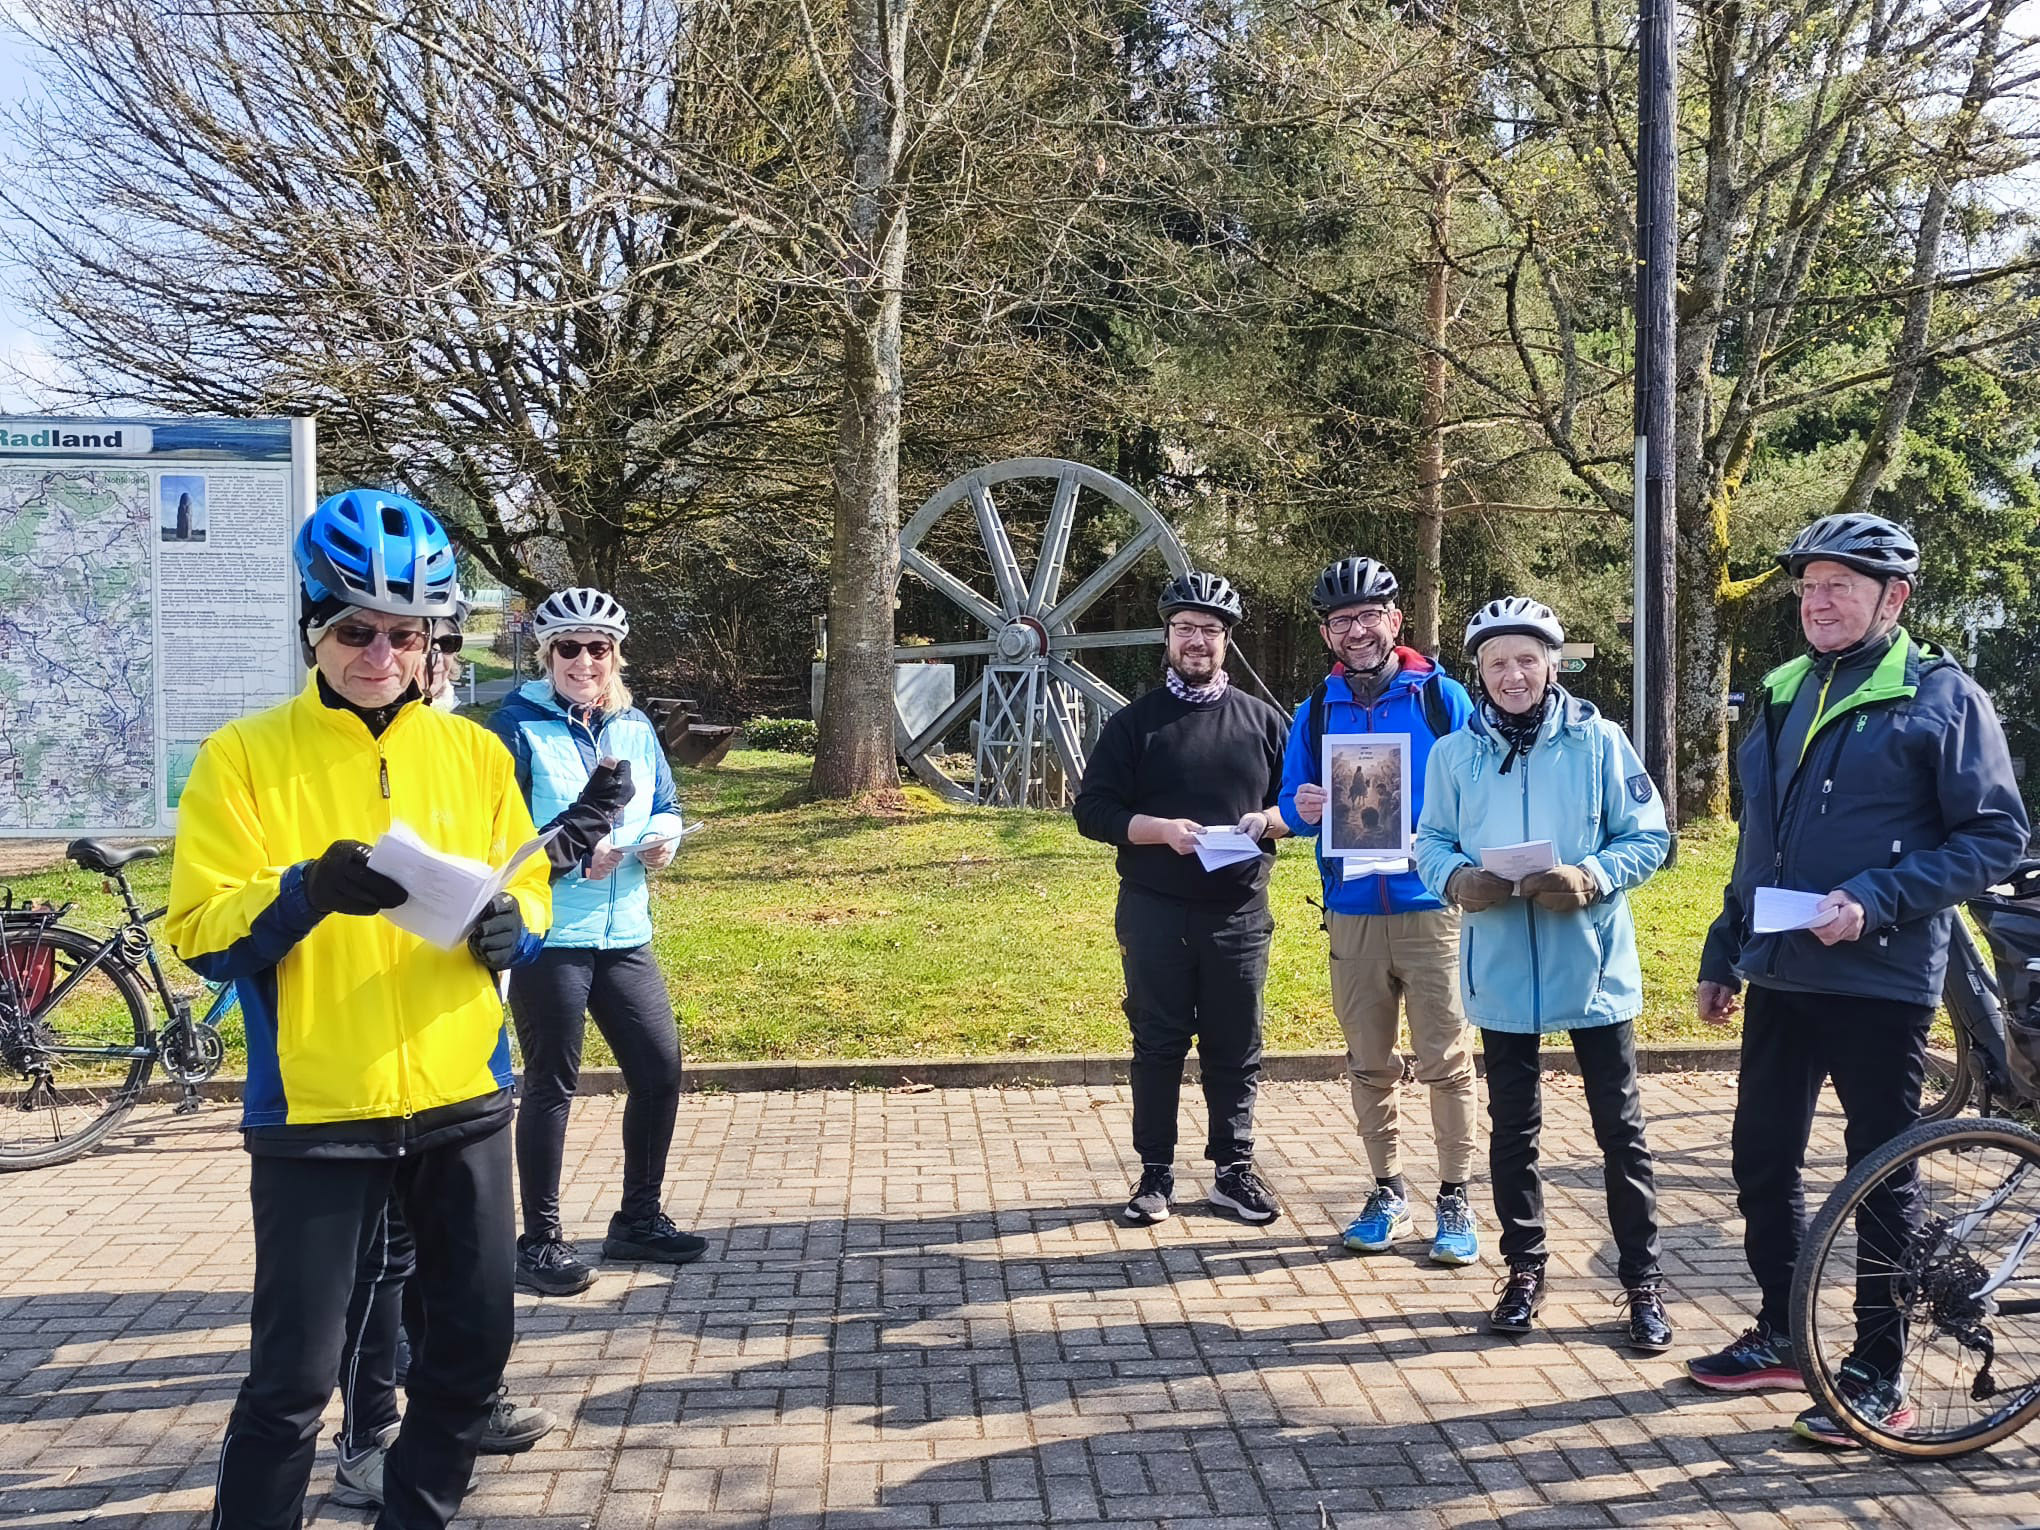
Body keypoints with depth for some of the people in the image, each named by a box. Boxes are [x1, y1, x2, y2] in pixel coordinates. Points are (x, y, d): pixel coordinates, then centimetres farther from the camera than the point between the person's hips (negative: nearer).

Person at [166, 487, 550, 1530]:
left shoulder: (473, 752, 5)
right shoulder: (245, 756, -4)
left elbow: (529, 888, 11)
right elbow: (199, 933, -8)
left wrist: (510, 924, -12)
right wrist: (311, 889, -26)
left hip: (463, 1100, 4)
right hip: (315, 1114, -4)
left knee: (474, 1339, 14)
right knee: (295, 1373, -1)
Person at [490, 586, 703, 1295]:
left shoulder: (634, 726, 11)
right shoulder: (517, 726, -7)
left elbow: (665, 804, 16)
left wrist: (663, 836, -5)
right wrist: (570, 856, -20)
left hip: (624, 936, 6)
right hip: (544, 937, -6)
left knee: (660, 1070, 8)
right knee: (551, 1085, 2)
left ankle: (639, 1218, 26)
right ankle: (540, 1241, 15)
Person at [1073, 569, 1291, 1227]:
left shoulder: (1262, 720, 9)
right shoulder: (1134, 722, 3)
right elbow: (1093, 810, -1)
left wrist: (1267, 820, -9)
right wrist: (1162, 829, -16)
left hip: (1239, 912, 2)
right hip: (1154, 912, -1)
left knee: (1236, 1047, 7)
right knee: (1157, 1043, 5)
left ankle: (1234, 1170, 20)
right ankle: (1155, 1173, 15)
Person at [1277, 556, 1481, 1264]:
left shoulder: (1442, 697, 0)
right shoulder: (1316, 711, 9)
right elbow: (1291, 803, 12)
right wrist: (1300, 809, -11)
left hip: (1432, 907, -3)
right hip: (1352, 912, 3)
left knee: (1446, 1060, -1)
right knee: (1369, 1065, 11)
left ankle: (1455, 1200, 12)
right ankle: (1389, 1192, 25)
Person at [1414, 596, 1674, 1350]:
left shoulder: (1598, 741, -3)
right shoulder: (1454, 753, 3)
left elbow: (1648, 837, -2)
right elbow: (1431, 841, 8)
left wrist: (1593, 877, -19)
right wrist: (1456, 879, -14)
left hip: (1594, 968, -2)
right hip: (1501, 972, 2)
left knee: (1620, 1128, 5)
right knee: (1512, 1128, 13)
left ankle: (1642, 1283, 17)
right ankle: (1524, 1270, 27)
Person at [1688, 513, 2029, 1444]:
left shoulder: (1942, 696, -7)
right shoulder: (1785, 697, 13)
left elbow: (1997, 836, -11)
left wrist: (1877, 899, -21)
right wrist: (1723, 956, 19)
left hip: (1880, 983, -7)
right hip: (1780, 977, 7)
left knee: (1880, 1178, 3)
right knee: (1762, 1159, 13)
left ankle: (1878, 1377, 15)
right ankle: (1781, 1337, 30)